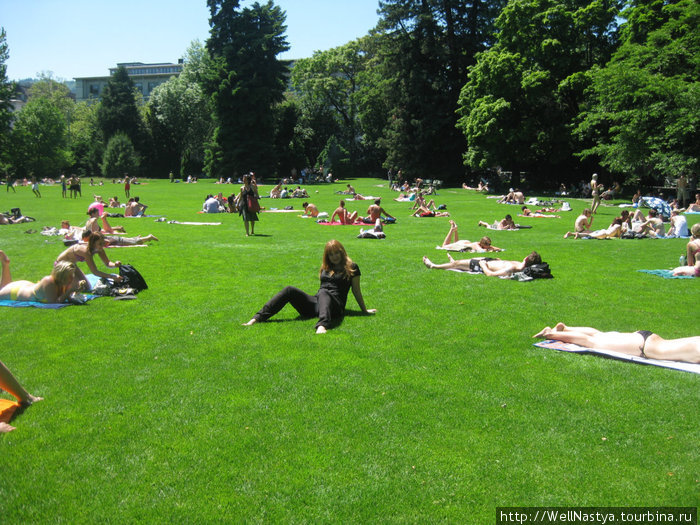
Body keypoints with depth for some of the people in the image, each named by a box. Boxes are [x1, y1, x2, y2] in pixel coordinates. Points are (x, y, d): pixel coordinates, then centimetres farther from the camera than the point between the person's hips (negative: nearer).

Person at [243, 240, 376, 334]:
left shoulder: (351, 268, 8)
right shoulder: (325, 267, 25)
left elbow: (356, 290, 12)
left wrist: (365, 310, 15)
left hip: (336, 306, -5)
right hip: (315, 303, 5)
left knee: (323, 293, -41)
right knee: (289, 290, -19)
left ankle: (322, 325, -72)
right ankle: (257, 318, -31)